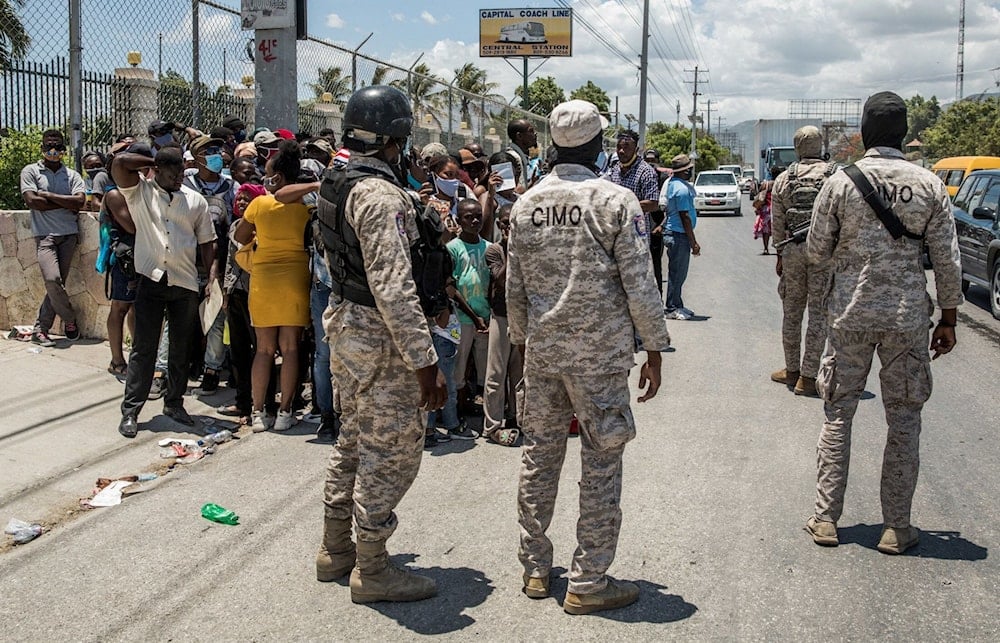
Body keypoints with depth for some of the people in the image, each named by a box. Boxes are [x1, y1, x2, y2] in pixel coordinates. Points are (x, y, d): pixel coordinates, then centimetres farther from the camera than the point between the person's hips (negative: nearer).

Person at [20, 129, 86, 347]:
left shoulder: (72, 175, 11)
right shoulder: (30, 171, 5)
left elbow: (80, 201, -6)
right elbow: (32, 201, -8)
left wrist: (47, 195, -7)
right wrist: (66, 204, -5)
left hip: (69, 235, 3)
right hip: (44, 235, -3)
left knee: (56, 284, 1)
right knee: (52, 279, -19)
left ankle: (40, 330, 10)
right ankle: (69, 319, 5)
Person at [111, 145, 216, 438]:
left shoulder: (196, 200, 9)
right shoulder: (140, 192, 2)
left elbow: (206, 242, 11)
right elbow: (120, 161, -13)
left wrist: (213, 275, 1)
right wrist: (154, 161, -1)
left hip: (186, 283, 3)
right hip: (151, 280, -3)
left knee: (181, 348, 11)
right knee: (143, 348, -2)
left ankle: (174, 403, 24)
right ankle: (130, 411, 2)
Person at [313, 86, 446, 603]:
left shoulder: (336, 186, 9)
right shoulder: (382, 197, -22)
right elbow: (394, 289, -27)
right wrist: (425, 362, -25)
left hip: (344, 324, 10)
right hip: (379, 336, -10)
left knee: (354, 439, 20)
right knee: (391, 450, 0)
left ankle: (336, 549, 32)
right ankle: (371, 570, 10)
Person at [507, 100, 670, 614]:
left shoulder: (527, 204, 4)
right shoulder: (616, 201, -10)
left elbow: (514, 287, 8)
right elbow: (639, 287, -11)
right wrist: (654, 349, -1)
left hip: (541, 350, 5)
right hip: (601, 353, -5)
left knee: (539, 453, 14)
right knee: (601, 463, 3)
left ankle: (535, 567, 23)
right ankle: (588, 582, 8)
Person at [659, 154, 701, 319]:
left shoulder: (671, 183, 11)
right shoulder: (682, 189, -18)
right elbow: (685, 217, -19)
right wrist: (693, 242, -15)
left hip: (671, 233, 10)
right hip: (679, 235, -10)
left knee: (677, 273, 16)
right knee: (677, 273, -3)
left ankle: (676, 306, 23)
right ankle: (672, 308, 3)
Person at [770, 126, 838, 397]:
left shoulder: (784, 178, 5)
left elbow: (777, 222, 8)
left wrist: (780, 254, 17)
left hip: (793, 250, 2)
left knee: (792, 311, 14)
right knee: (818, 313, 2)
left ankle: (792, 370, 22)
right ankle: (807, 376, 3)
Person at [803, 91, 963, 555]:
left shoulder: (839, 184, -6)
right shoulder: (929, 186, -3)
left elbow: (815, 251, 1)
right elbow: (947, 260, -1)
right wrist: (948, 319, 8)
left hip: (850, 315, 0)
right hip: (908, 318, 0)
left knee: (838, 414, 10)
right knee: (904, 420, 9)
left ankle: (825, 518, 12)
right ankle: (896, 527, 13)